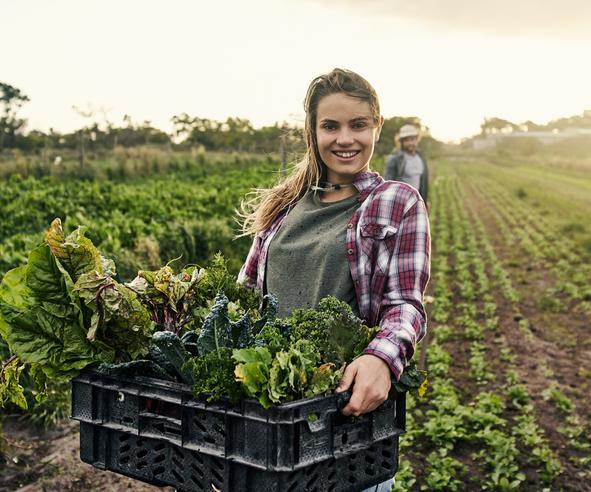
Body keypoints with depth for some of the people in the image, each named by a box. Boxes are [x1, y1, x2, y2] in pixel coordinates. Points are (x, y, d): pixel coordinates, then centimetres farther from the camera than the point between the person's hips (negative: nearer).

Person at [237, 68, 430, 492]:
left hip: (350, 393, -4)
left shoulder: (398, 203, -2)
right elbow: (245, 290, 12)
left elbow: (406, 303, -11)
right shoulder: (284, 204, 9)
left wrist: (383, 358, -31)